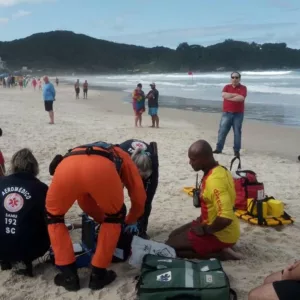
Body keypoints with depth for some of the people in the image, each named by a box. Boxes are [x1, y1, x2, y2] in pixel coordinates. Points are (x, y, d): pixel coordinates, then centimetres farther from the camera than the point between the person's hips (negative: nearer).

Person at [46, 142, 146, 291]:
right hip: (101, 168, -3)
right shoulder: (122, 157, 40)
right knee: (115, 217, 27)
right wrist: (130, 222, 54)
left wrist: (102, 219, 61)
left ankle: (68, 275, 26)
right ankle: (98, 275, 28)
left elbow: (85, 201, 49)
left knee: (53, 216, 31)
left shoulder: (80, 151, 49)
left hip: (66, 166, 3)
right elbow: (139, 197, 35)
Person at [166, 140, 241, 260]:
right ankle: (220, 248, 12)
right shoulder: (219, 170, 1)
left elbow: (225, 218, -37)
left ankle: (221, 253, -5)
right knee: (174, 236, 20)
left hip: (220, 234, -10)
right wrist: (202, 220, 9)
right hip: (212, 225, 10)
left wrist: (205, 230, -20)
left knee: (170, 247, -4)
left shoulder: (215, 180, -30)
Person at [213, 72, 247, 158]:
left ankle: (237, 151, 7)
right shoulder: (227, 87, 9)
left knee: (237, 132, 1)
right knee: (222, 131, 0)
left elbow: (241, 98, -17)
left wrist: (229, 97, -12)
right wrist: (235, 95, -12)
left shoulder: (243, 88, 1)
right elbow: (224, 95, -11)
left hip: (238, 114, -2)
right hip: (226, 113, 2)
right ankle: (219, 148, 7)